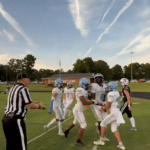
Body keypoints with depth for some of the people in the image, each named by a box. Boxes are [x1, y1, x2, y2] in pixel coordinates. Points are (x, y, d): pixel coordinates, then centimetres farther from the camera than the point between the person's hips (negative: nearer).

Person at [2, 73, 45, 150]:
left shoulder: (12, 89, 15)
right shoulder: (23, 89, -10)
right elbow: (30, 105, -15)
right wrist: (39, 106, 2)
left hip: (6, 119, 9)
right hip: (16, 121, -8)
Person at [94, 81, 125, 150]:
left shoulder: (111, 94, -18)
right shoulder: (116, 93, 10)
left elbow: (107, 106, -14)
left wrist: (102, 108, 5)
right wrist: (104, 107, 14)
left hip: (114, 113, -9)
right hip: (117, 112, 9)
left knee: (103, 124, 8)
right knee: (114, 129, 15)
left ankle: (102, 140, 18)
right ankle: (121, 144, 12)